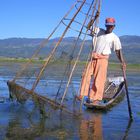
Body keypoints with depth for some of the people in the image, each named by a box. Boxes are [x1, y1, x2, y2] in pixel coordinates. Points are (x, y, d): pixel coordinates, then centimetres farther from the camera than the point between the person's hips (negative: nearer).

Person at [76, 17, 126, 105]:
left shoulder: (114, 38, 2)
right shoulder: (99, 31, 12)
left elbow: (118, 51, -2)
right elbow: (89, 27, 17)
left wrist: (122, 62, -14)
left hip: (103, 58, -4)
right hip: (93, 57, 4)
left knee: (99, 79, -9)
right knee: (86, 75, -3)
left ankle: (97, 99, -4)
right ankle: (83, 94, 6)